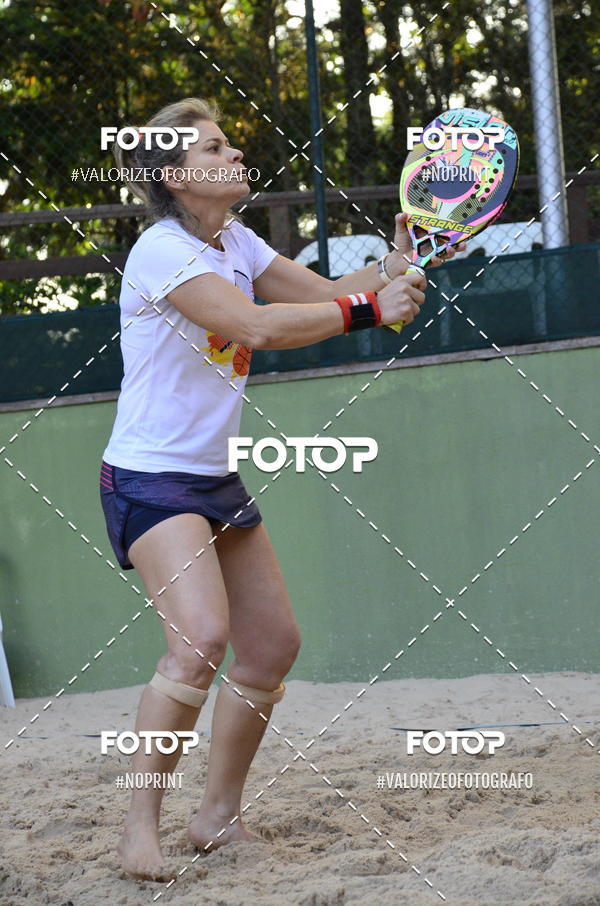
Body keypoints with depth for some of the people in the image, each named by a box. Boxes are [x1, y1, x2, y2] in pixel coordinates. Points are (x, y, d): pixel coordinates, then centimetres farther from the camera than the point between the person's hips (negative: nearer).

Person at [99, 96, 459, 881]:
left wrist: (391, 267, -11)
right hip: (150, 478, -9)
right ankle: (140, 824, -16)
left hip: (217, 479, 9)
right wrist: (370, 310, -26)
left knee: (273, 645, 6)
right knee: (201, 638, -25)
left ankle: (219, 815, 18)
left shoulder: (236, 242, 8)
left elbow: (326, 294, 8)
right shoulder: (162, 252, -19)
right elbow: (260, 326, -29)